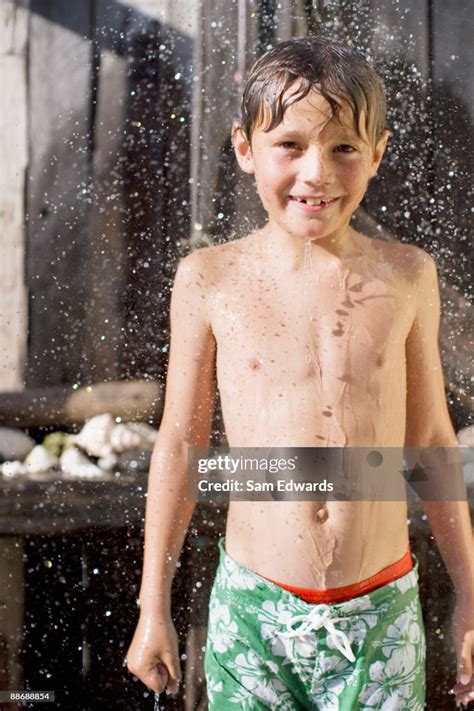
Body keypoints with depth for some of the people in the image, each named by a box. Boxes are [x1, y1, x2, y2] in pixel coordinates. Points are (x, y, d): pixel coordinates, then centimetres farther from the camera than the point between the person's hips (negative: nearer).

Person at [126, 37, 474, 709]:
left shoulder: (406, 276, -1)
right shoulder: (210, 278, -4)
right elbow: (181, 441, 3)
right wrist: (153, 607, 6)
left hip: (383, 611, 1)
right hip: (252, 609, 0)